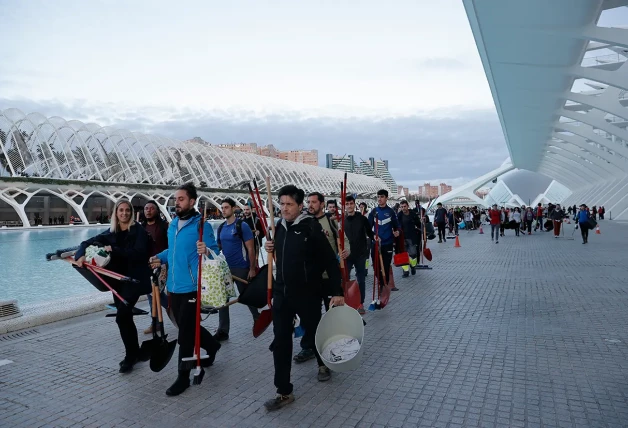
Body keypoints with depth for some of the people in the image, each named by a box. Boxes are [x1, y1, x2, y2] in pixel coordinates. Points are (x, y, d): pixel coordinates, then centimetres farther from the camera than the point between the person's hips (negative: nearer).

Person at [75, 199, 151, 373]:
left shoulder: (138, 231, -8)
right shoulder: (110, 233, 7)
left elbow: (139, 253, -20)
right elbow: (87, 243, 7)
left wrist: (114, 250, -24)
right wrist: (80, 255, -14)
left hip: (134, 279, -6)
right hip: (117, 280, 6)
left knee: (121, 316, -14)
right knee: (125, 317, 13)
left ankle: (130, 356, 1)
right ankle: (135, 352, 29)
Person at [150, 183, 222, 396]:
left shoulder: (201, 225, -13)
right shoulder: (173, 225, 11)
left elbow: (215, 251, -16)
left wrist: (205, 251, -37)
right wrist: (161, 258, 7)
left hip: (191, 287, -8)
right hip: (174, 286, 8)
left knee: (185, 332, -1)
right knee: (187, 326, 20)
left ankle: (183, 376, 13)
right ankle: (211, 345, 45)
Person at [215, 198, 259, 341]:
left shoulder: (242, 226, -11)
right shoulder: (221, 227, 7)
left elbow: (250, 249, -12)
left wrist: (252, 268, -14)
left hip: (241, 268, -6)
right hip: (224, 268, 6)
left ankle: (258, 319, 33)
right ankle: (223, 331, 9)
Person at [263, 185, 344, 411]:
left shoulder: (311, 227, -15)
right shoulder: (280, 227, 4)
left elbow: (330, 261, -14)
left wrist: (337, 291, -17)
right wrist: (271, 249, -1)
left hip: (307, 294, -5)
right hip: (282, 293, 5)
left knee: (313, 334, 15)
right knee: (280, 341, 3)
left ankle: (323, 364, 46)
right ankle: (284, 392, 14)